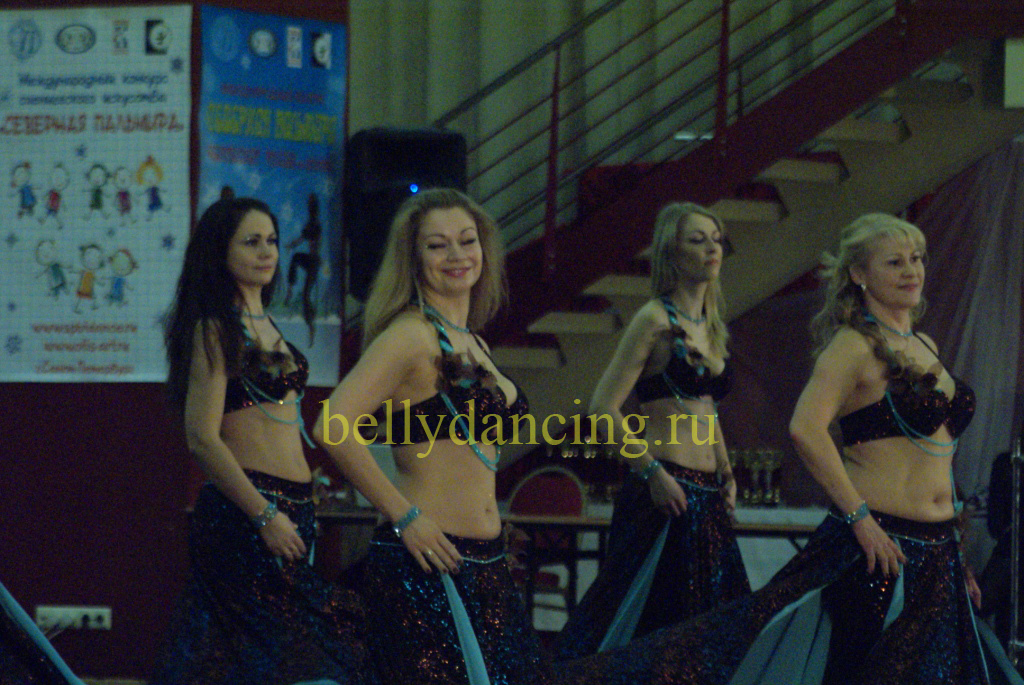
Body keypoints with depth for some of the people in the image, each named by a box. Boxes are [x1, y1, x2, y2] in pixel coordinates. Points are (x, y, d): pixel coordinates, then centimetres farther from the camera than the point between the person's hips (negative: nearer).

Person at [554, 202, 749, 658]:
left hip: (707, 500, 8)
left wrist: (726, 474, 14)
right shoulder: (655, 321, -7)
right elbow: (603, 410, -13)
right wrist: (651, 472, -18)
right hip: (666, 495, -8)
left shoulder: (711, 327, 17)